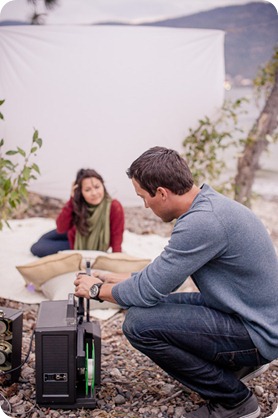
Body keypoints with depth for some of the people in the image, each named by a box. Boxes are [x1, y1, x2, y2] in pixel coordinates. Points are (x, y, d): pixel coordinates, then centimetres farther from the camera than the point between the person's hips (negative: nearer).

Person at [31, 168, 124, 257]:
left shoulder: (115, 208, -35)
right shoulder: (78, 204, -25)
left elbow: (117, 240, -30)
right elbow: (61, 229, -31)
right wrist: (72, 201, -39)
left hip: (92, 248, -4)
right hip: (74, 236, 4)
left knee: (37, 249, -6)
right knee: (36, 247, 23)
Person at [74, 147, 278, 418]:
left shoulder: (203, 221, -28)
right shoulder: (206, 205, 4)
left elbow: (149, 290, -22)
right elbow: (164, 276, 13)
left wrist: (97, 290, -4)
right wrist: (111, 279, 14)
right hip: (246, 312, 10)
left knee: (140, 323, -19)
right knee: (154, 307, 16)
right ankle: (239, 363, 18)